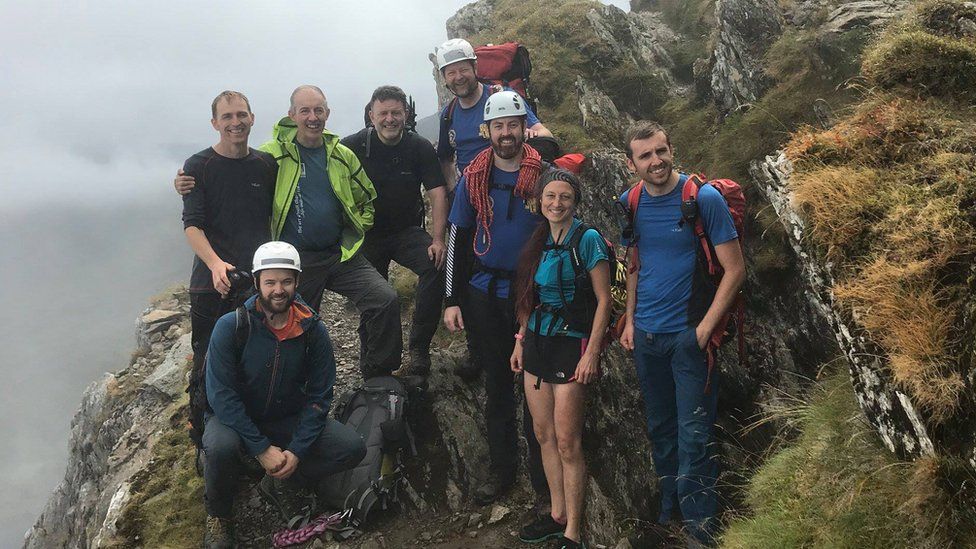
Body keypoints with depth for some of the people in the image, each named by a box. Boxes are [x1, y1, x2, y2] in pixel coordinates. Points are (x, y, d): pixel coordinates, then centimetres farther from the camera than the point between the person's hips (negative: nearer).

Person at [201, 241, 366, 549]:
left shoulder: (313, 330, -10)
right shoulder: (231, 326, -18)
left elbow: (319, 397, -6)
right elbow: (221, 394, -20)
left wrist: (296, 450, -17)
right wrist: (262, 448, -25)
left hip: (288, 419, 3)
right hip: (236, 417, -2)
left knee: (353, 448, -17)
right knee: (220, 446, -37)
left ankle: (280, 480, 5)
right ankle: (219, 515, -5)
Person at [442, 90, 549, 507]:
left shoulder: (544, 174, -4)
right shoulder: (473, 178, 2)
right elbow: (458, 240, 4)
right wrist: (452, 300, -1)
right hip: (485, 294, 2)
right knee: (497, 383, 12)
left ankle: (542, 469, 18)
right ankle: (502, 469, 24)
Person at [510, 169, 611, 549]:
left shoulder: (587, 239, -10)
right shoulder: (538, 242, 10)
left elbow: (603, 300, -11)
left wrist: (592, 354, -17)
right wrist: (521, 341, 15)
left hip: (570, 344, -7)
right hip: (536, 341, 7)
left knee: (567, 442, -4)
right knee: (544, 434, 11)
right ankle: (557, 515, 25)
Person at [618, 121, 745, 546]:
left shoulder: (704, 198, -11)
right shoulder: (630, 204, 3)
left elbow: (734, 269, -10)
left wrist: (705, 328, -14)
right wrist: (630, 321, 7)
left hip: (690, 334, -5)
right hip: (646, 335, 5)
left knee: (693, 433, -2)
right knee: (659, 427, 16)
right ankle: (669, 501, 34)